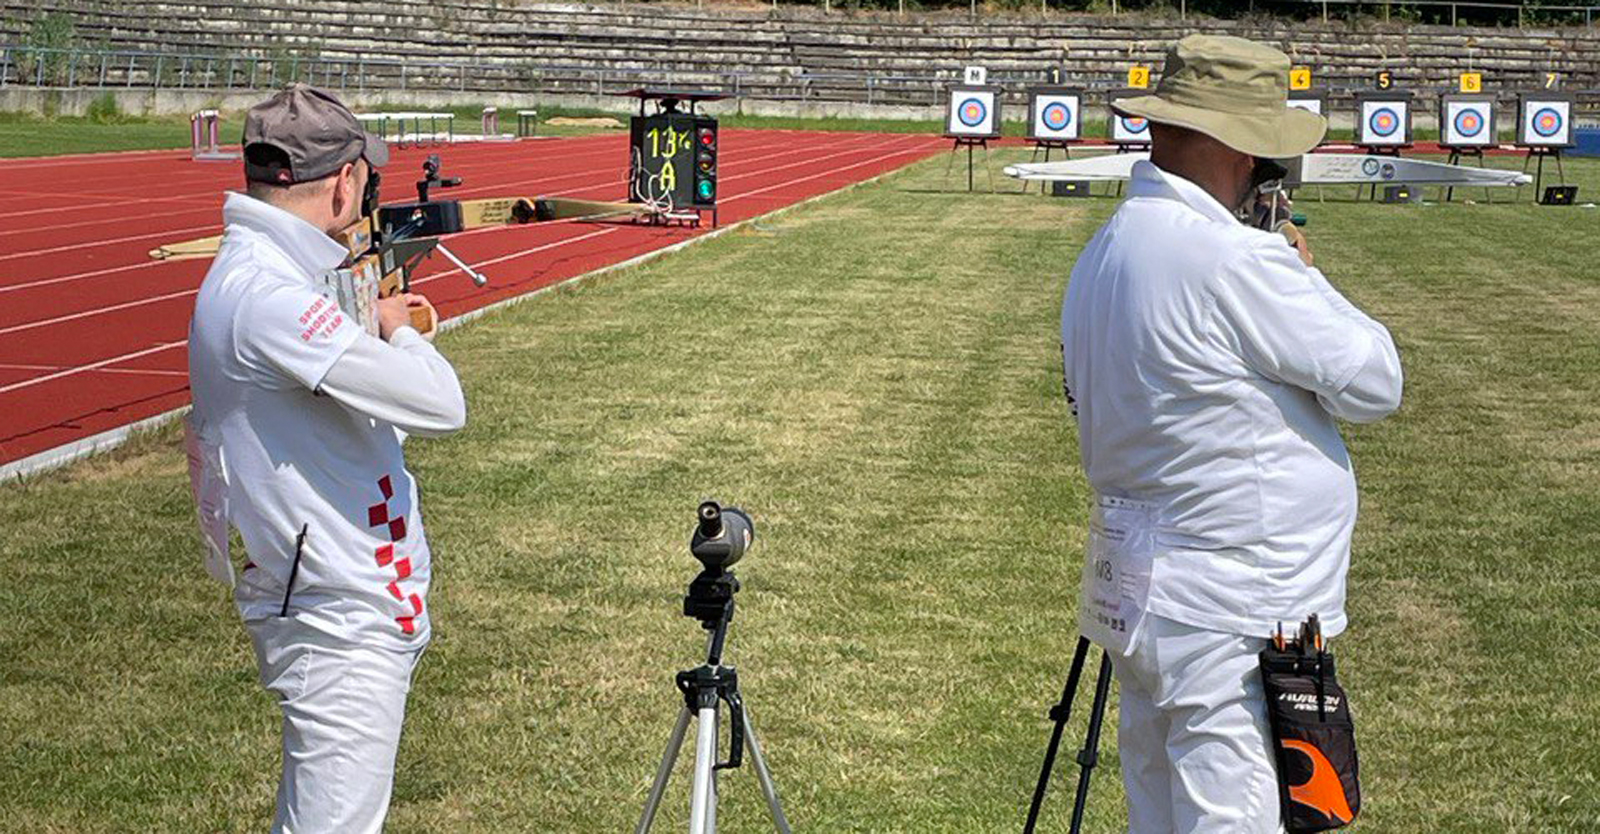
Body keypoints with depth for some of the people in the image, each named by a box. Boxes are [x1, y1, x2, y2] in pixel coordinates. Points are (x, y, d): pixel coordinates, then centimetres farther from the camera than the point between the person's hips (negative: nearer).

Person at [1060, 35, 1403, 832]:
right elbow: (1373, 381, -11)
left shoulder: (1103, 251, 7)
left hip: (1134, 587, 9)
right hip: (1229, 619, -9)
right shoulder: (1234, 259, -20)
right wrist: (1306, 276, 5)